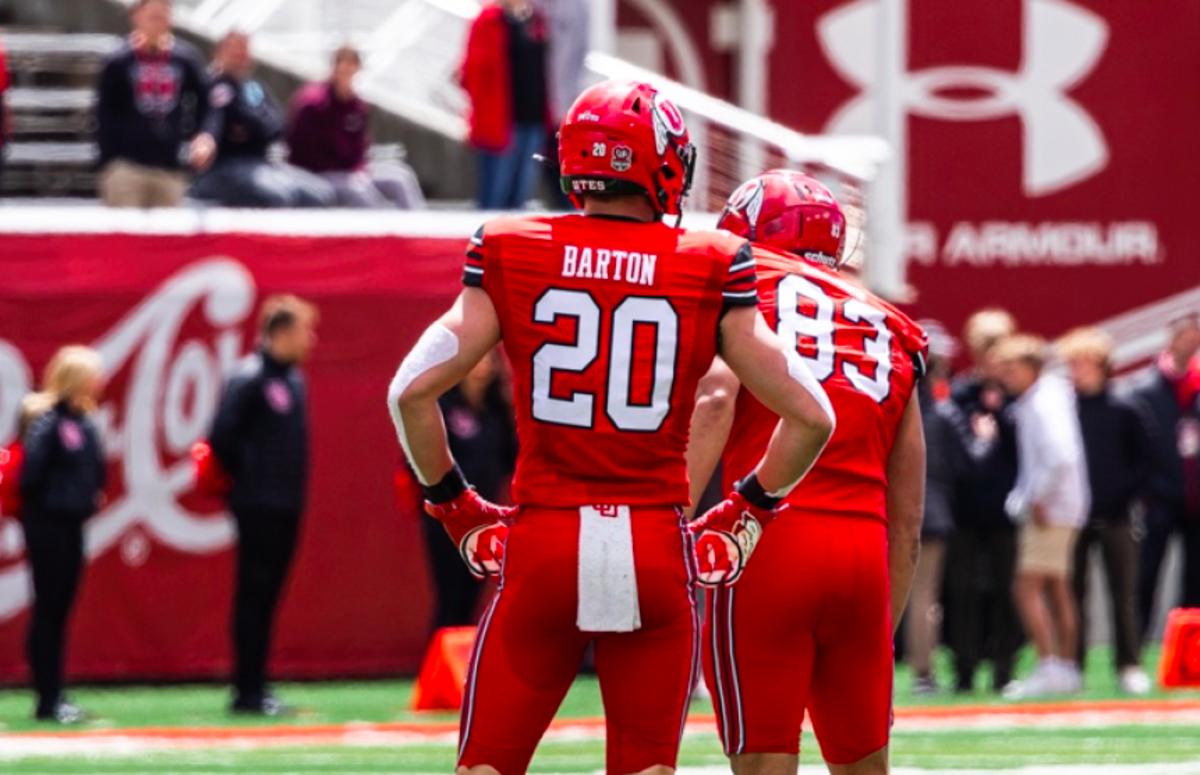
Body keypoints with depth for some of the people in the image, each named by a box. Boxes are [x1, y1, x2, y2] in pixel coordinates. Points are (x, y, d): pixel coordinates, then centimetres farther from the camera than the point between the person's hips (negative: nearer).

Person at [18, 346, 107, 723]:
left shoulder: (85, 422, 10)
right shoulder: (46, 420, -15)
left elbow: (95, 467, 15)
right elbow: (32, 468, -22)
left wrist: (92, 495, 0)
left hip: (71, 523, 8)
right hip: (47, 523, -8)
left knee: (60, 608, 11)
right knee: (48, 608, -3)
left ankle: (54, 696, 16)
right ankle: (48, 699, 0)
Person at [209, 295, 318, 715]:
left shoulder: (293, 378, 14)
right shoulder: (249, 378, -14)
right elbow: (223, 436, -19)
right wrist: (243, 476, -8)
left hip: (286, 506, 8)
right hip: (258, 506, -8)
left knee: (266, 596, 10)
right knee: (254, 594, -5)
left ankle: (254, 687, 14)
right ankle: (248, 691, -2)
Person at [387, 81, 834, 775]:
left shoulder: (511, 258, 1)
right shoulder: (708, 274, 0)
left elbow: (412, 390, -5)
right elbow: (810, 416, 0)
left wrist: (454, 506, 9)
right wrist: (748, 513, 14)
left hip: (543, 546, 0)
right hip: (658, 549, 0)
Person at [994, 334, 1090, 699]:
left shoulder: (1043, 404, -16)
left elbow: (1061, 456, -27)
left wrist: (1039, 499, -19)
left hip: (1050, 509, -10)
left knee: (1027, 587, -11)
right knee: (1058, 589, 14)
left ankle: (1049, 668, -14)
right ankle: (1067, 668, 18)